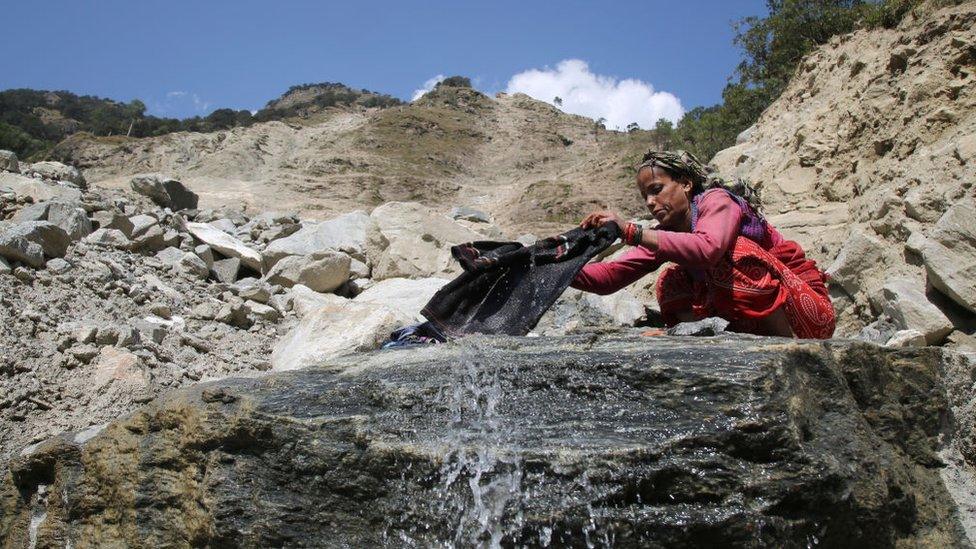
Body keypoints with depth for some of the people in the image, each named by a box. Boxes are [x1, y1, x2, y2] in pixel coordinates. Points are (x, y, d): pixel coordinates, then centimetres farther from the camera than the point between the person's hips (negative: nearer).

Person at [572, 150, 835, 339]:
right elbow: (611, 276, -10)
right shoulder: (667, 232, 4)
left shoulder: (717, 200, -15)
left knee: (735, 252, -29)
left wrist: (631, 232, -41)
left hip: (811, 307, -6)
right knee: (670, 284, -6)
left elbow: (708, 249, -39)